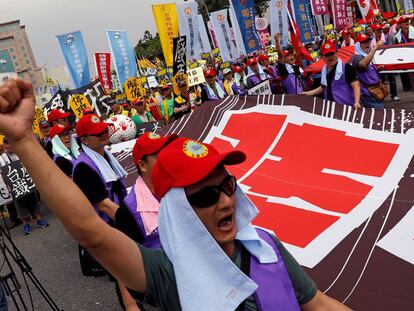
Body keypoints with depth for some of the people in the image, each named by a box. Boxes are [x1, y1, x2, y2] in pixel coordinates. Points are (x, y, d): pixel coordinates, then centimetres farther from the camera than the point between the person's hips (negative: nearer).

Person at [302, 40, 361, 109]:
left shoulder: (346, 68, -8)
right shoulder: (324, 70, 14)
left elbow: (356, 85, -15)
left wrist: (356, 102, -28)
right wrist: (308, 93, 21)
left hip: (346, 106, -6)